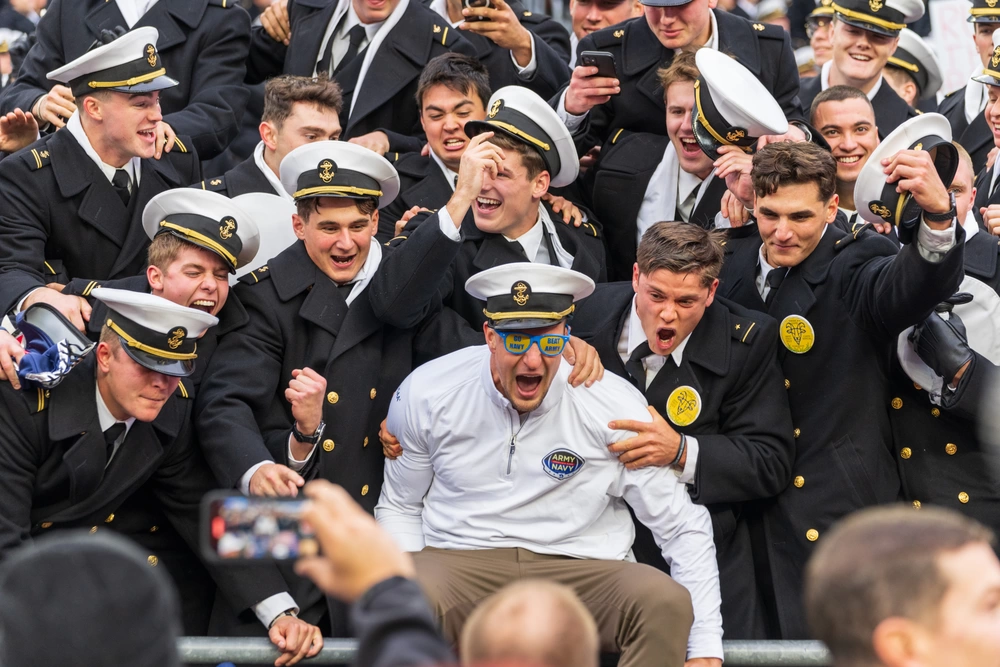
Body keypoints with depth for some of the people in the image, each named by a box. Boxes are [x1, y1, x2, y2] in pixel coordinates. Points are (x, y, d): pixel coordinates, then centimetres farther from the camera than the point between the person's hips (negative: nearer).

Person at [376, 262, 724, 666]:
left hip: (579, 573, 1)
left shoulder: (615, 407, -4)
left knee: (666, 602, -30)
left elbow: (683, 527, 2)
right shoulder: (426, 394, 0)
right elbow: (399, 508, 14)